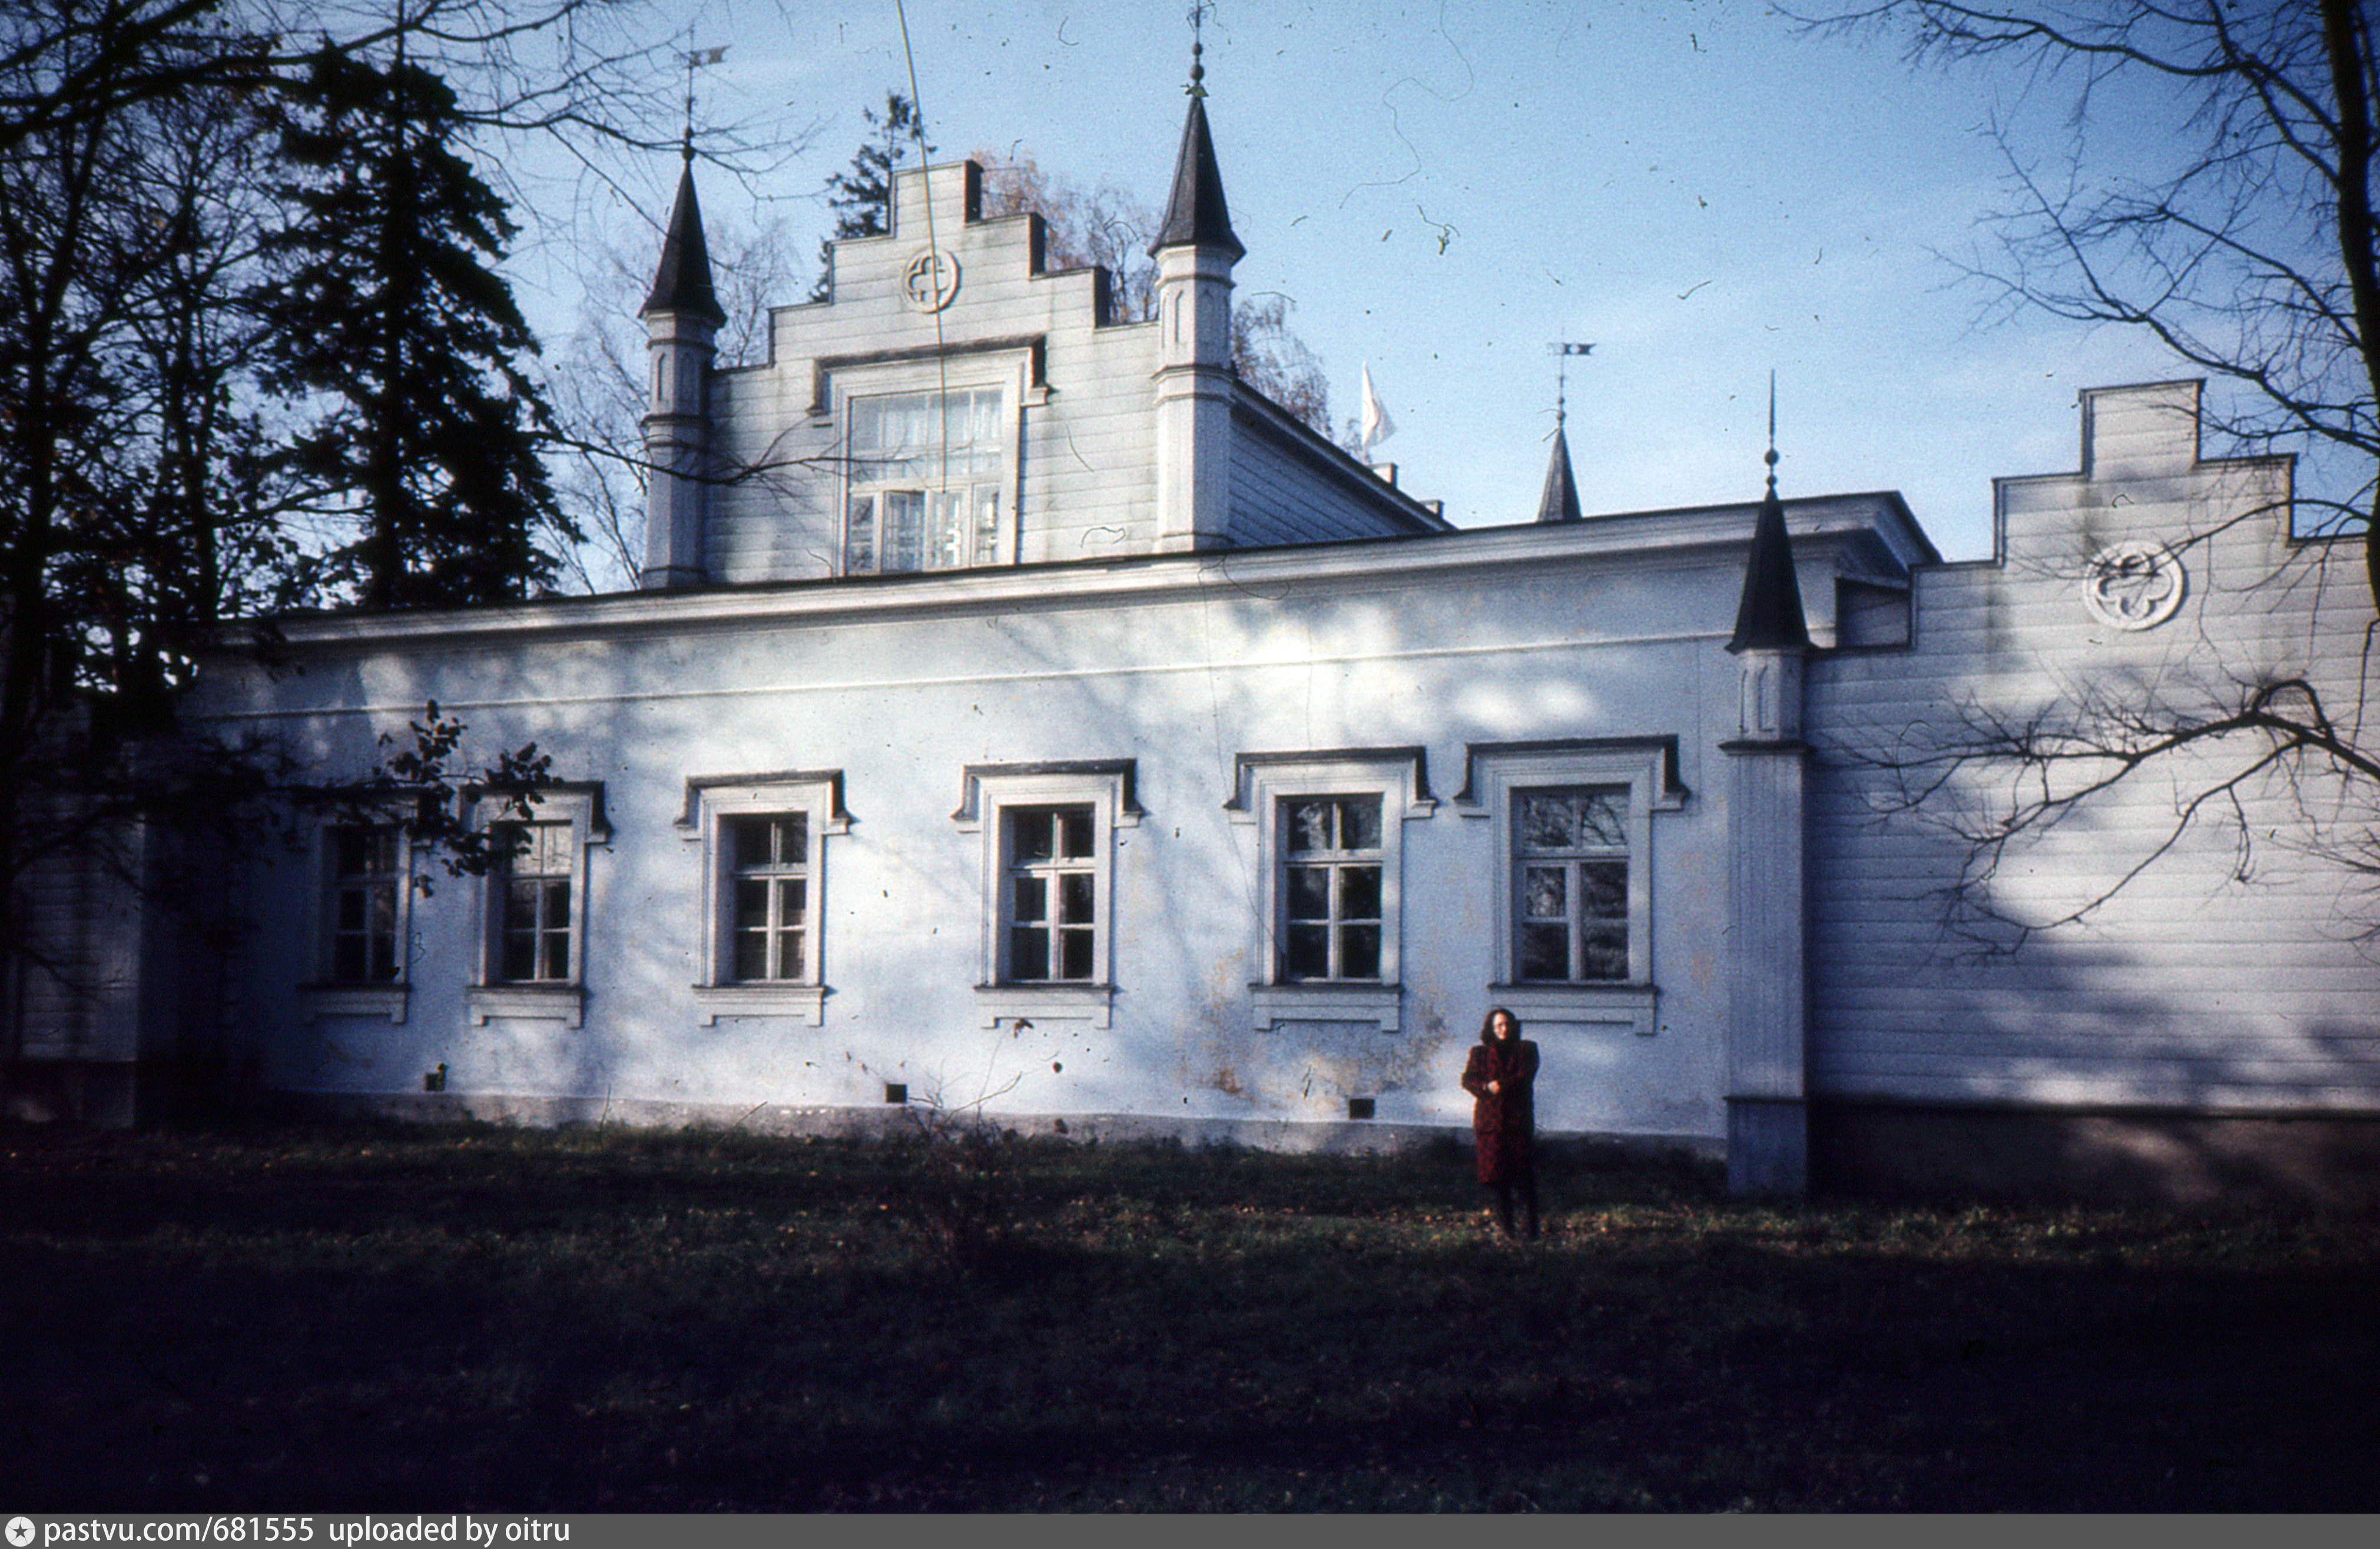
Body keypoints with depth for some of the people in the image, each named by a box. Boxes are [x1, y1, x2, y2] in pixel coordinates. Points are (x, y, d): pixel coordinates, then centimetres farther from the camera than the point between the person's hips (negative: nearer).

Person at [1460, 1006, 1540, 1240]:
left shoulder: (1526, 1050, 12)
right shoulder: (1480, 1052, 14)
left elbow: (1525, 1077, -2)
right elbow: (1468, 1079, 4)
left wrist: (1500, 1086, -13)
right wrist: (1486, 1088, -14)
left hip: (1519, 1119, -1)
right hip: (1491, 1121, 1)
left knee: (1525, 1175, -8)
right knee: (1498, 1175, 0)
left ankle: (1530, 1226, -6)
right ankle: (1506, 1224, 9)